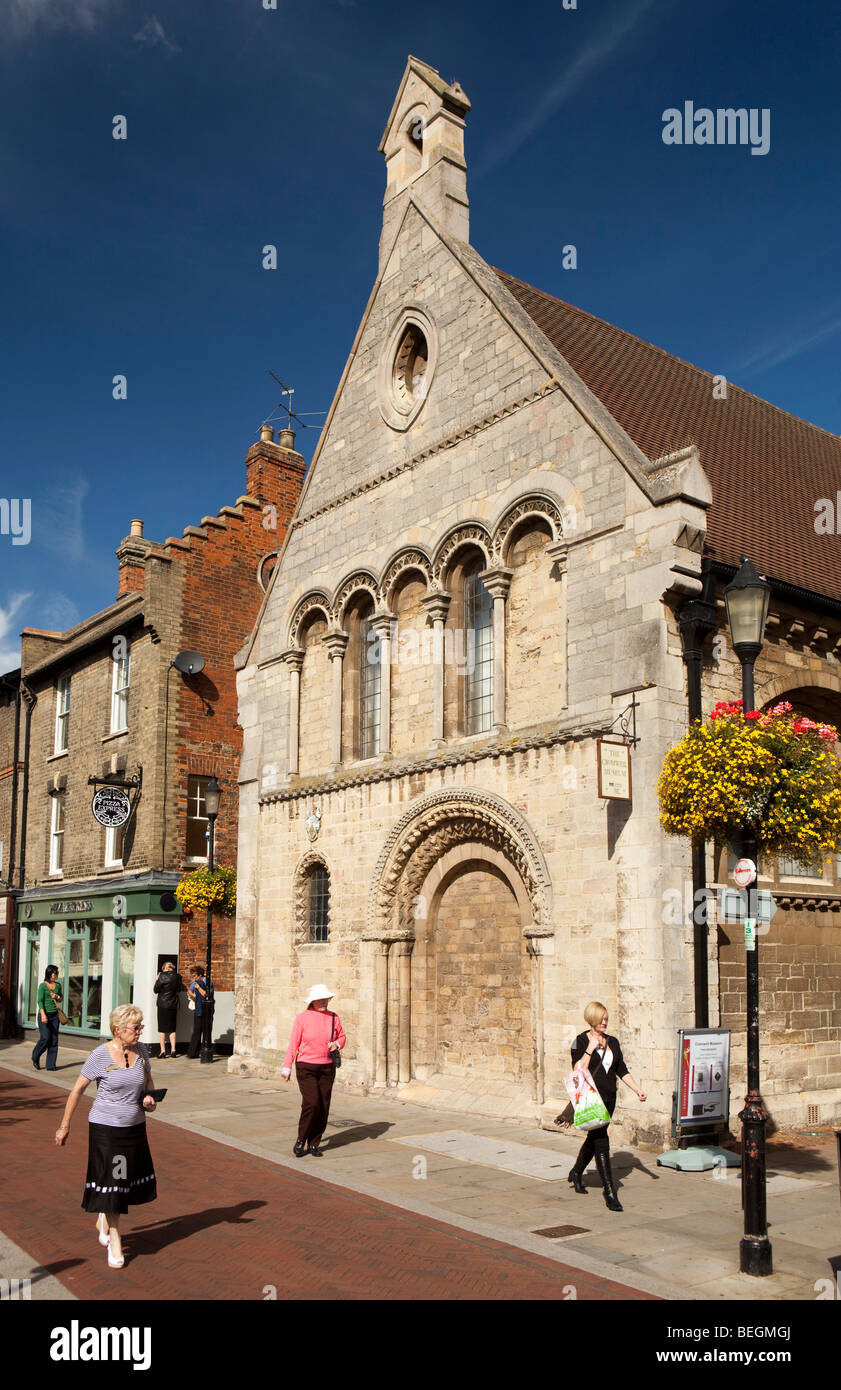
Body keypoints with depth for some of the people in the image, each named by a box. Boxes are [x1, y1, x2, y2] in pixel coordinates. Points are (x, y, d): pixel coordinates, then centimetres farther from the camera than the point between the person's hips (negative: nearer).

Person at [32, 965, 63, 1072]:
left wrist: (57, 997, -1)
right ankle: (35, 1057, 14)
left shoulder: (58, 985, 11)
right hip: (44, 1014, -5)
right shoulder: (43, 985, -5)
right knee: (45, 1038, -13)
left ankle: (51, 1065, 6)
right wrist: (43, 1014, -23)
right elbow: (40, 1001, -12)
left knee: (54, 1040, 1)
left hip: (55, 1015, 5)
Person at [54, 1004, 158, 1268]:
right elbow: (78, 1089, -6)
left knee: (132, 1181, 11)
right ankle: (114, 1240, 16)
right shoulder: (101, 1055, -15)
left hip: (135, 1127, 5)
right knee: (110, 1182, -1)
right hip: (105, 1128, -5)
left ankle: (104, 1218, 38)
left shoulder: (140, 1050, -1)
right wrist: (65, 1125, -3)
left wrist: (149, 1097, -6)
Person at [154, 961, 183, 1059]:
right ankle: (173, 1050, 10)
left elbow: (156, 990, -6)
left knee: (162, 1029, 3)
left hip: (163, 1005, -4)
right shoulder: (177, 976, -1)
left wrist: (157, 980, 5)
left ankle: (163, 1051, 1)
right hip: (173, 1005, 4)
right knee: (172, 1028, 13)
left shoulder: (162, 976, -14)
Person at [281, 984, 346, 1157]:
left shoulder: (334, 1018, 5)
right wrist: (287, 1066, -6)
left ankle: (314, 1144, 16)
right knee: (311, 1103, -16)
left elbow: (342, 1037, 15)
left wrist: (337, 1044, -8)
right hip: (306, 1067, -4)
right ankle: (301, 1140, 4)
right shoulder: (302, 1018, -6)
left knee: (323, 1107, 2)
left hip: (327, 1068, 4)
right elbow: (293, 1043, -4)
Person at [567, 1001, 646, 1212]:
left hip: (608, 1098, 6)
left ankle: (576, 1173, 40)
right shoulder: (581, 1042, -4)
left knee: (594, 1137, 17)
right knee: (601, 1140, -14)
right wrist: (590, 1049, -19)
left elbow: (622, 1070, 14)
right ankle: (609, 1190, -14)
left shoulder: (612, 1042, 12)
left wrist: (637, 1090, 5)